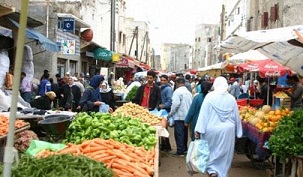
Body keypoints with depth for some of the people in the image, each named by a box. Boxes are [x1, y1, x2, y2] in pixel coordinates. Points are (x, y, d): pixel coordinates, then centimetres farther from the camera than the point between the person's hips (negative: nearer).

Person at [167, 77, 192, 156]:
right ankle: (184, 149, 25)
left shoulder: (177, 91, -13)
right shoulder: (189, 92, 10)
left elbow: (176, 104, -21)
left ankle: (180, 151, -3)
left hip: (179, 116, -7)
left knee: (179, 134, -3)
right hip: (187, 116, 7)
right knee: (185, 133, 17)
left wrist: (170, 114, -11)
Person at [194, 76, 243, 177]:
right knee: (224, 154, 11)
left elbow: (203, 114, -9)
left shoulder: (210, 96, -7)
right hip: (227, 131, 2)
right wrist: (238, 132, 15)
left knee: (210, 152, 14)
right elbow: (236, 116, 6)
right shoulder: (231, 98, 0)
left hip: (211, 130, -1)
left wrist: (198, 130, -7)